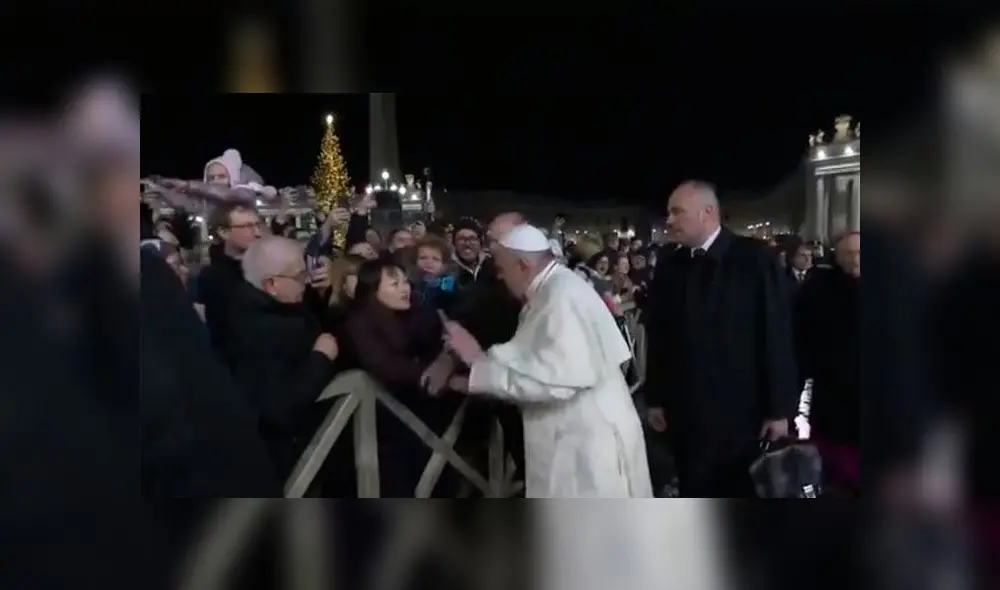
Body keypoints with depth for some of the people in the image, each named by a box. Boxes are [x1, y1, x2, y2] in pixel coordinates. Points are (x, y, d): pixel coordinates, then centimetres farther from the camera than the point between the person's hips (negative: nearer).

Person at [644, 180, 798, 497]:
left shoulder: (754, 257, -7)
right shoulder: (668, 266, 4)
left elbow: (778, 334, -8)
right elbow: (657, 336, 8)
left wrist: (779, 408, -9)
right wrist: (656, 399, 7)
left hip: (744, 411, -3)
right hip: (686, 413, 3)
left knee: (746, 495, 13)